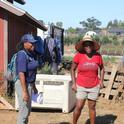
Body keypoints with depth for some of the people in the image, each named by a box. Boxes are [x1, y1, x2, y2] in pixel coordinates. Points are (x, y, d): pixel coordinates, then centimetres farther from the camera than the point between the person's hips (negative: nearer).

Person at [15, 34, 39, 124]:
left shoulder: (30, 54, 8)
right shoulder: (22, 55, -20)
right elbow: (21, 74, -24)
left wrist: (34, 87, 20)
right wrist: (25, 92, -26)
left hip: (28, 84, 10)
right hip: (23, 85, -10)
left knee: (28, 110, 19)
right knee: (24, 111, -1)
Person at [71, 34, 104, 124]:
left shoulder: (98, 56, -7)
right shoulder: (78, 55, -13)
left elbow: (102, 68, 9)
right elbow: (73, 69, -2)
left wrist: (101, 81, 2)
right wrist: (73, 83, -5)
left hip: (94, 87, 2)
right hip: (81, 86, -1)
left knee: (92, 107, 11)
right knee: (79, 107, -1)